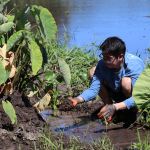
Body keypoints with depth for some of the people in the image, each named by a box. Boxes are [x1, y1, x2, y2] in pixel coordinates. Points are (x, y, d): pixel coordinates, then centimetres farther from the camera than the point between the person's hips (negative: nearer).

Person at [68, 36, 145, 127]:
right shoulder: (103, 64, -21)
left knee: (127, 81, -37)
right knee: (93, 72, -13)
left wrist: (115, 107, -49)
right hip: (118, 92, 5)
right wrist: (78, 99, -43)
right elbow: (94, 89, -23)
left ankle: (133, 112, -8)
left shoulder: (135, 65, -34)